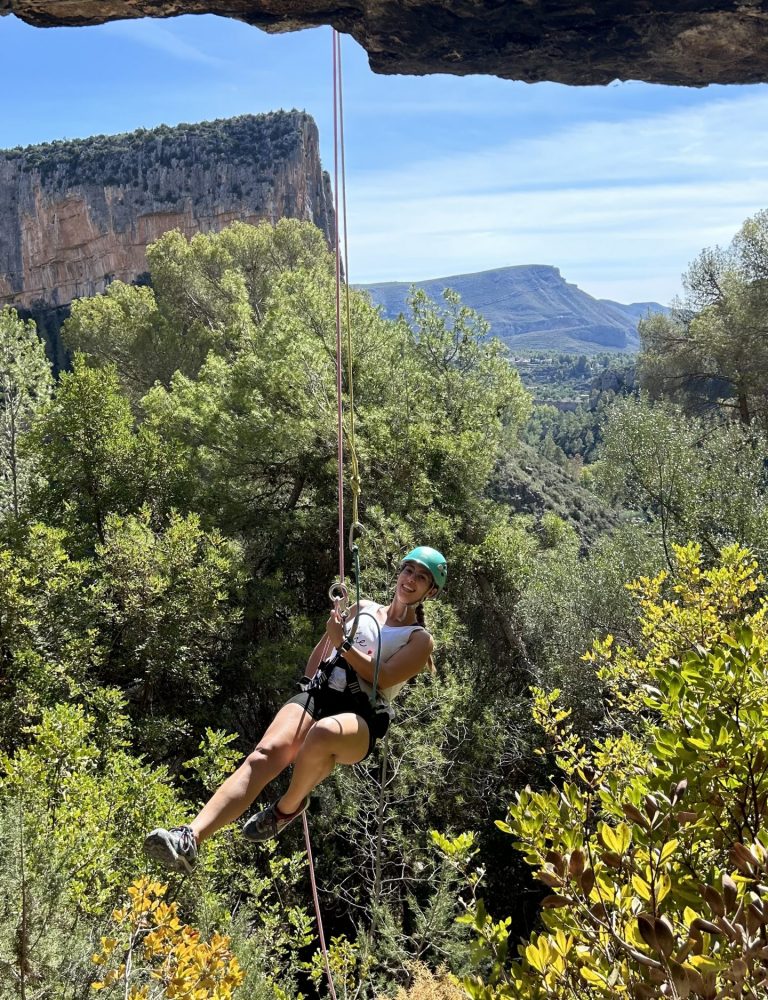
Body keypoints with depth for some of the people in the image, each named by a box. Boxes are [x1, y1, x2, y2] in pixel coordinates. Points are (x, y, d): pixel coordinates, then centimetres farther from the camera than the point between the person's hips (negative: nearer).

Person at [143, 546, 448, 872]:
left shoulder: (420, 639, 10)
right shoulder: (363, 609, 23)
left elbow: (383, 678, -7)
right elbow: (324, 649, 30)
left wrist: (344, 643, -10)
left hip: (362, 717, -3)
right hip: (318, 694, 4)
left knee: (323, 734, -41)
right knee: (266, 753, -28)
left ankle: (288, 806, -11)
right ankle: (189, 839, -40)